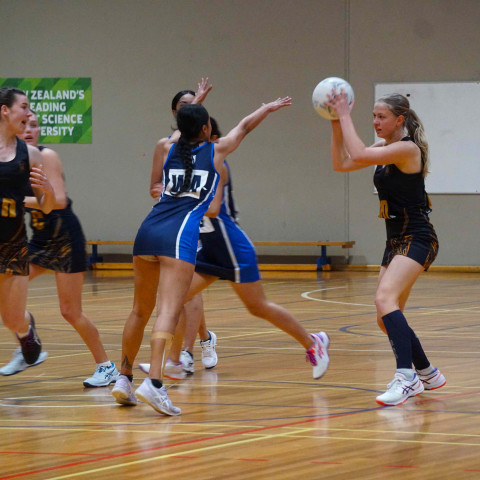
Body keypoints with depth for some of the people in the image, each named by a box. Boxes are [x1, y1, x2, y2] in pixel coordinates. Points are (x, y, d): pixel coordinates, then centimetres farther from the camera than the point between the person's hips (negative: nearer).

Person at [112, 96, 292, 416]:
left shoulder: (167, 149, 20)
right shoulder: (216, 151, 11)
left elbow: (181, 134, 45)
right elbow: (244, 127, 31)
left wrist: (194, 105, 63)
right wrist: (268, 108, 50)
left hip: (149, 230, 5)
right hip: (179, 234, -5)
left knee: (141, 311, 16)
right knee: (169, 310, -16)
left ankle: (125, 379, 22)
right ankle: (154, 383, -30)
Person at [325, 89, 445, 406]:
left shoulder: (407, 149, -16)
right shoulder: (385, 148, 12)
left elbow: (359, 155, -28)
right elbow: (342, 163, 13)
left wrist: (345, 115, -18)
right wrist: (336, 124, 4)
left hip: (417, 240, -10)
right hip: (396, 240, 10)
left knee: (385, 299, -30)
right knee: (386, 319, 13)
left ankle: (406, 378, -39)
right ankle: (428, 375, 29)